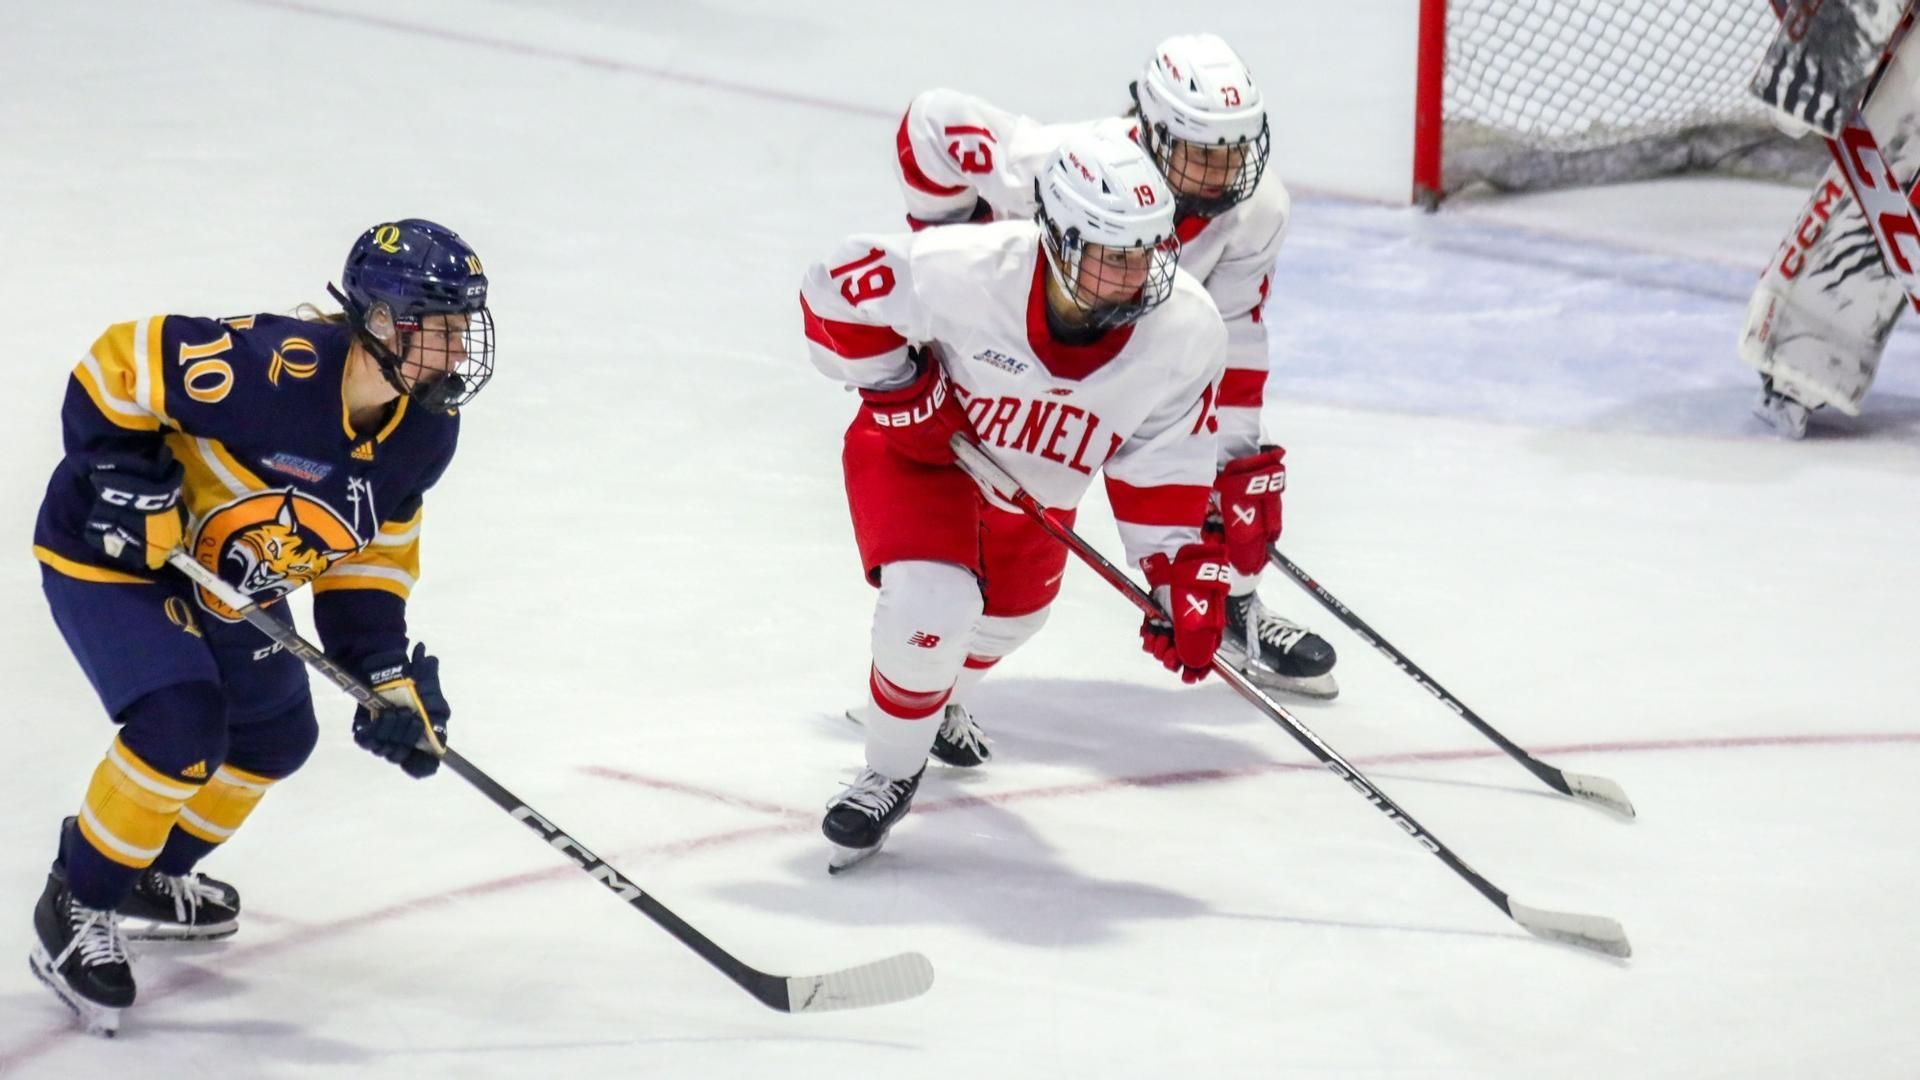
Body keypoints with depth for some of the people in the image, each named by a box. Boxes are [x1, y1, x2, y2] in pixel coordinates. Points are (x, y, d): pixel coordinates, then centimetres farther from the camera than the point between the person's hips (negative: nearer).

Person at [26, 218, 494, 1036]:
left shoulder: (426, 432, -9)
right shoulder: (270, 368, -36)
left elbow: (371, 552, 3)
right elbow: (120, 362, -27)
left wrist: (387, 673, -6)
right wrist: (122, 471, -29)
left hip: (223, 577, 9)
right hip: (110, 555, -9)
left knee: (275, 739, 18)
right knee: (181, 723, -24)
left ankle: (152, 876, 42)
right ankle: (77, 908, -3)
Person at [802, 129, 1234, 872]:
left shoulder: (1185, 334, -28)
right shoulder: (966, 272, -39)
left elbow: (1165, 472, -14)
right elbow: (837, 291, -23)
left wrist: (1184, 582, -17)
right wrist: (900, 389, -24)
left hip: (1040, 482, 5)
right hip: (922, 445, -5)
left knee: (1010, 615, 25)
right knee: (932, 603, -25)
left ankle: (935, 703, 62)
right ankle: (890, 773, 2)